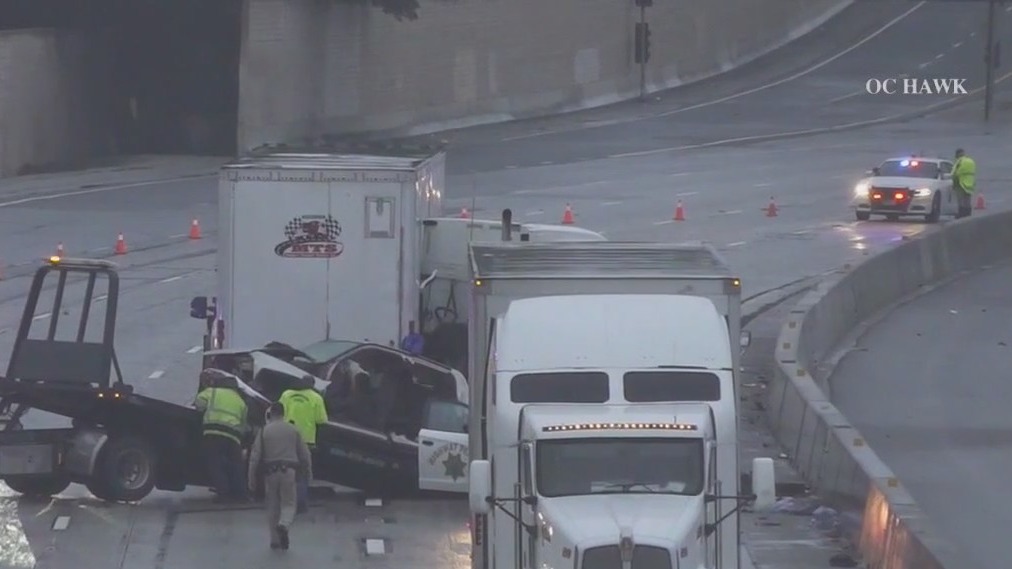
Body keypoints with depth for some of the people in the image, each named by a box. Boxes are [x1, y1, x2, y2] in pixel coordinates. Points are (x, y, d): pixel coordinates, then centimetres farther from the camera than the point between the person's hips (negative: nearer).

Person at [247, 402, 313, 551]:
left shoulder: (264, 431, 2)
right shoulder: (293, 430, 5)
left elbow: (255, 455, -2)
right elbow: (304, 453, 8)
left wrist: (251, 477, 2)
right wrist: (308, 471, 21)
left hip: (270, 471, 0)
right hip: (289, 471, 0)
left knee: (273, 506, 10)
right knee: (288, 503, 7)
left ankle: (275, 540, 11)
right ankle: (284, 525, -25)